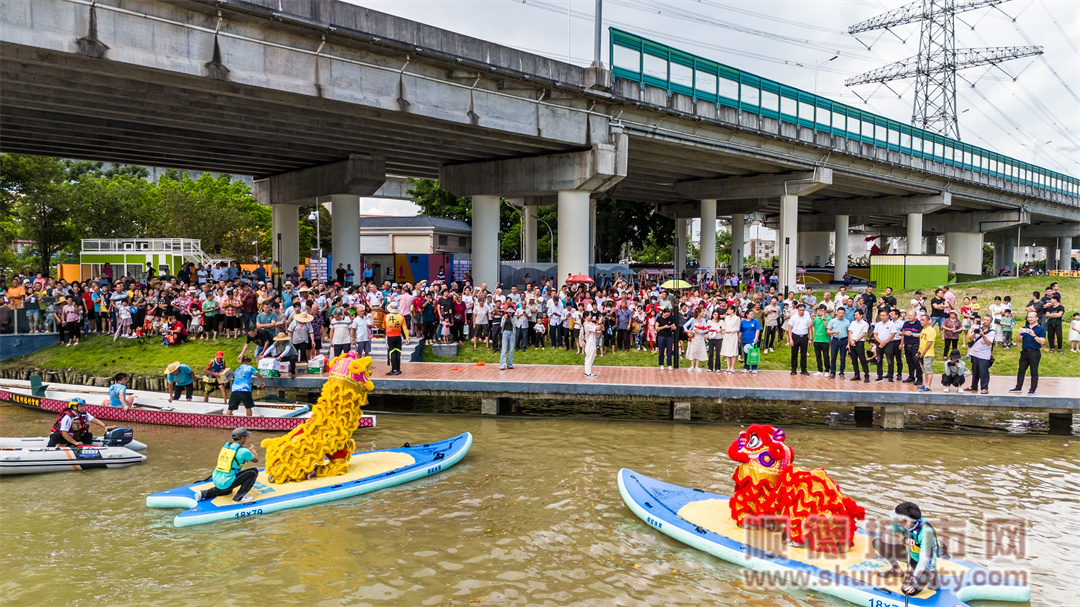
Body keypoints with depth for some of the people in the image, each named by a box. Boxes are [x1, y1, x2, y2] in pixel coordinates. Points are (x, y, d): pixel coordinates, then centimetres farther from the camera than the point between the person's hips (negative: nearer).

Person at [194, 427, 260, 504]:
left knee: (227, 491, 40)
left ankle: (204, 493, 18)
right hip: (227, 483, -8)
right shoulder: (243, 451, -13)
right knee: (254, 471, -3)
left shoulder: (227, 445, 9)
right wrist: (253, 450, 26)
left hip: (215, 480, 8)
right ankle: (239, 497, -4)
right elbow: (256, 460, 5)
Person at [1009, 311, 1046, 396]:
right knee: (1021, 370, 8)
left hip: (1034, 353, -5)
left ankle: (1033, 390, 2)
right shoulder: (1024, 328, 14)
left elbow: (1042, 342, -11)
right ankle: (1018, 387, 15)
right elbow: (1019, 340, 9)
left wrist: (1034, 335, -22)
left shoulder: (1041, 329, -1)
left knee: (1034, 372, -2)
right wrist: (1019, 333, -10)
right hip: (1024, 352, 5)